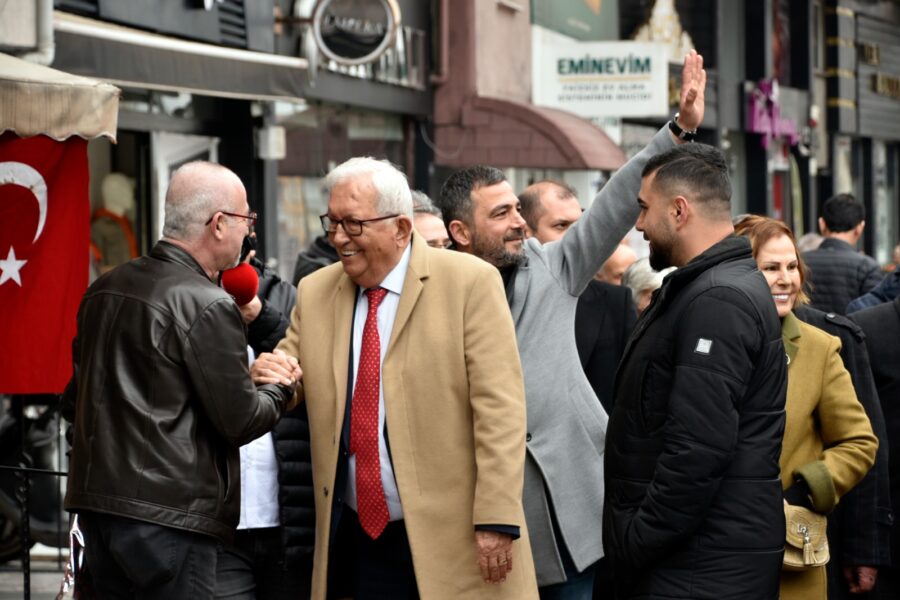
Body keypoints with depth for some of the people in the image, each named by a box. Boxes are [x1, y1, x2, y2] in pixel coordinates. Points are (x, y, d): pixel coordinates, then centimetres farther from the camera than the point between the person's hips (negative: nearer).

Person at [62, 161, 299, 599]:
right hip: (169, 514, -8)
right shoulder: (208, 307, -14)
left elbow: (73, 403, 17)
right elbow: (240, 421, -10)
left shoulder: (104, 289, 10)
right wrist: (281, 387, 8)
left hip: (94, 503, 8)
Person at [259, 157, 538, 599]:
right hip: (358, 539, 4)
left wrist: (496, 520, -15)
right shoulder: (314, 293, 10)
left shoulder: (470, 283, -5)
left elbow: (498, 408, -9)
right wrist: (269, 377, -7)